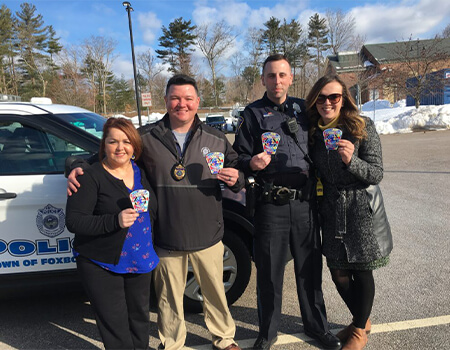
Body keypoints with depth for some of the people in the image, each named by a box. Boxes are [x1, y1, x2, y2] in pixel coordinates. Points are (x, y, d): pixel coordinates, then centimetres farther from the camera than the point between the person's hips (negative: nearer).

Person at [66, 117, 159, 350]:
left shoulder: (141, 172, 4)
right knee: (115, 327, 4)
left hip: (141, 260, 5)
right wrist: (115, 221, -30)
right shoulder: (91, 177, -13)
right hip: (101, 265, -5)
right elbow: (73, 221, -18)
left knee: (140, 317, 19)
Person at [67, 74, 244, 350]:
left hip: (207, 235, 1)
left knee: (215, 291, 16)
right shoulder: (146, 138, -2)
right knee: (169, 298, 16)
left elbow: (237, 176, 10)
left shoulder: (216, 139, 2)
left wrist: (235, 179, -13)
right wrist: (78, 169, -9)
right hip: (166, 237, 0)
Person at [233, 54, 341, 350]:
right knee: (269, 272, 7)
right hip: (271, 204, -2)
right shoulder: (253, 113, 5)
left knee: (310, 268, 14)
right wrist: (252, 163, -20)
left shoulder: (303, 109, 13)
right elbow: (241, 158, 1)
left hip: (304, 201, 3)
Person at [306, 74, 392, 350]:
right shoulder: (314, 131, 3)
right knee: (339, 274, 12)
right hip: (330, 211, 4)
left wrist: (351, 160, -28)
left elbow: (377, 174, -11)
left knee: (361, 273, 7)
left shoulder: (363, 127, -9)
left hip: (360, 209, -4)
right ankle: (362, 321, 39)